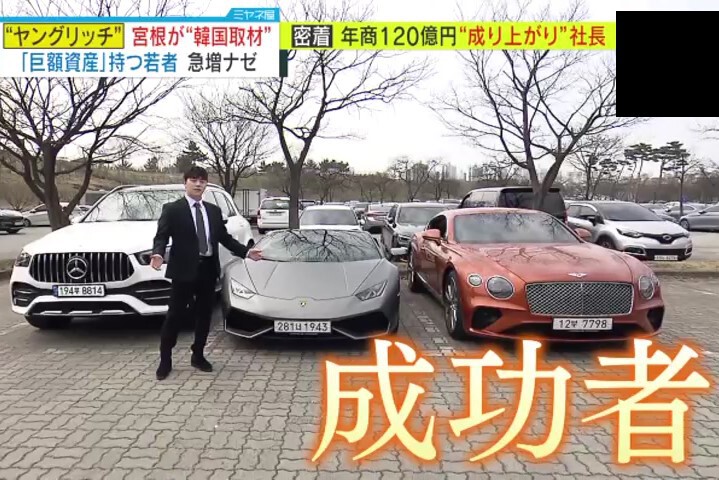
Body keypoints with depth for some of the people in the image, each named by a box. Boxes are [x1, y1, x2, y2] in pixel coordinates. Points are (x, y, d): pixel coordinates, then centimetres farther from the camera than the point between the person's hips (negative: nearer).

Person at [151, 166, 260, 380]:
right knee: (175, 315, 1)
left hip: (208, 268, 5)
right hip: (184, 269, -5)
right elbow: (161, 236, -7)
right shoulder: (172, 209, -1)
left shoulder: (214, 210, 14)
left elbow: (224, 237, 15)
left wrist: (245, 252, 7)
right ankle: (165, 360, 14)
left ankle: (198, 356, 26)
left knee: (204, 315, 12)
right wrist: (158, 254, -28)